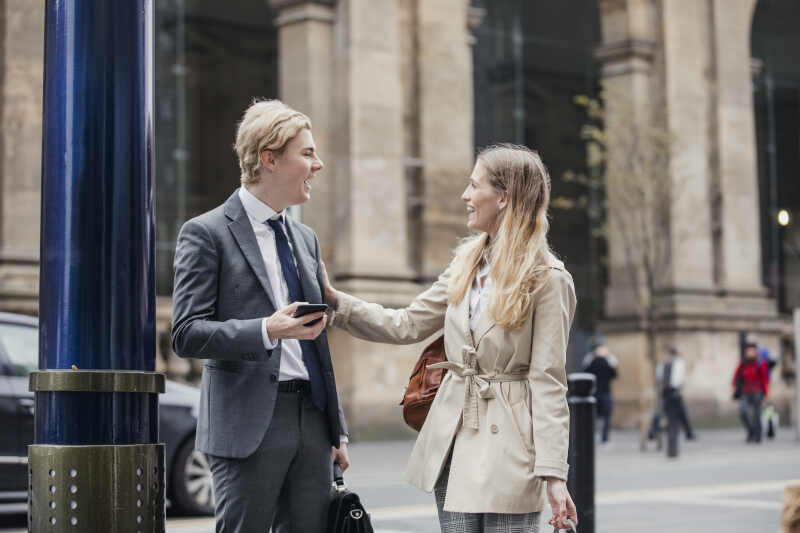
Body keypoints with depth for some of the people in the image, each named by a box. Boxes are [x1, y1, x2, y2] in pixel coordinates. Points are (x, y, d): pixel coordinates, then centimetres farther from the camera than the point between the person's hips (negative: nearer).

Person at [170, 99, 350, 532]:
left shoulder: (306, 239, 18)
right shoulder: (206, 233, -4)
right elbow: (186, 334, -11)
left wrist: (337, 430, 18)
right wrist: (267, 330, -24)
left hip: (312, 422, 6)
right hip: (249, 424, -6)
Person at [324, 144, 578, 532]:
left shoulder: (547, 279, -9)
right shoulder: (465, 263, 11)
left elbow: (548, 381, -11)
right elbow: (406, 326, 14)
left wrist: (553, 473, -15)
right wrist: (334, 300, 6)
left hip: (509, 442, -6)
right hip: (453, 433, 6)